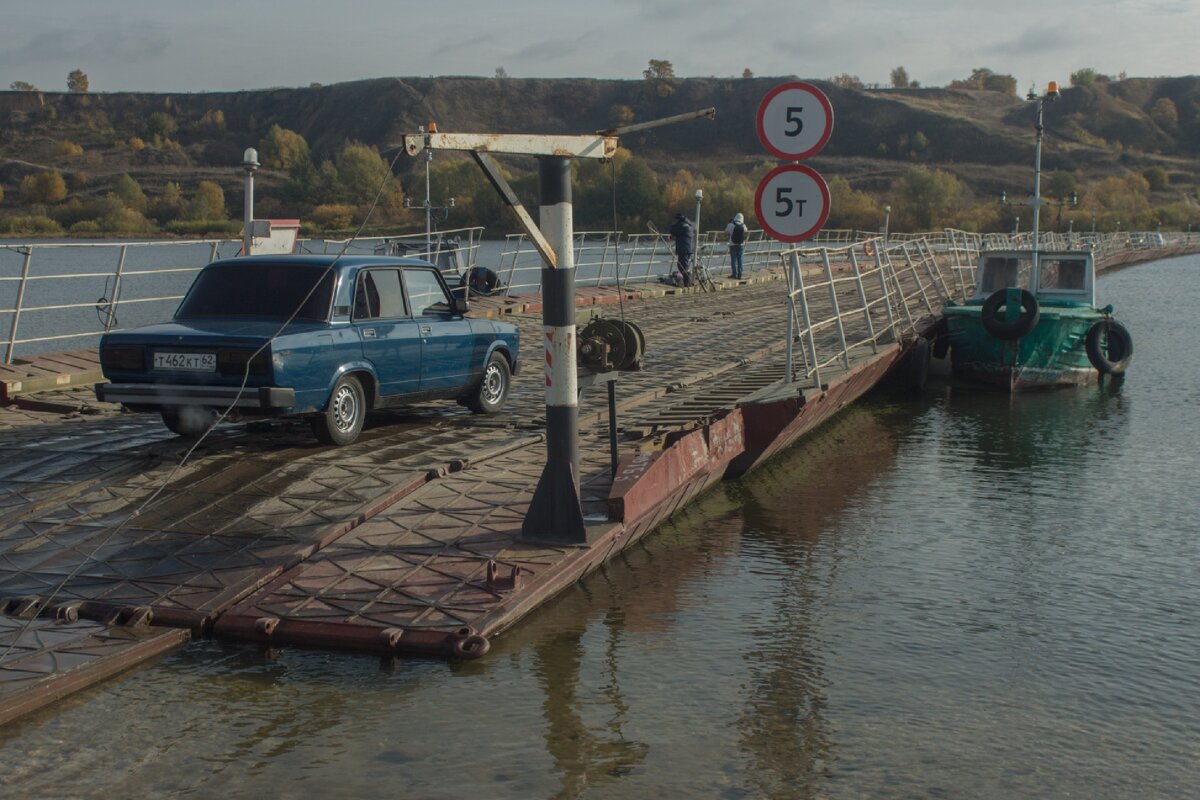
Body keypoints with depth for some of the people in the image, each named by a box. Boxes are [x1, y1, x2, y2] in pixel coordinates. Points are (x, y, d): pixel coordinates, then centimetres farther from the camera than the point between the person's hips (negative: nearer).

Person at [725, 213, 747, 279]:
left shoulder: (731, 225, -11)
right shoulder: (743, 226, -5)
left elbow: (726, 231, 6)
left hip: (733, 245, -2)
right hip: (741, 245, 2)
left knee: (733, 260, 5)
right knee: (740, 260, 7)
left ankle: (734, 274, 2)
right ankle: (739, 275, 7)